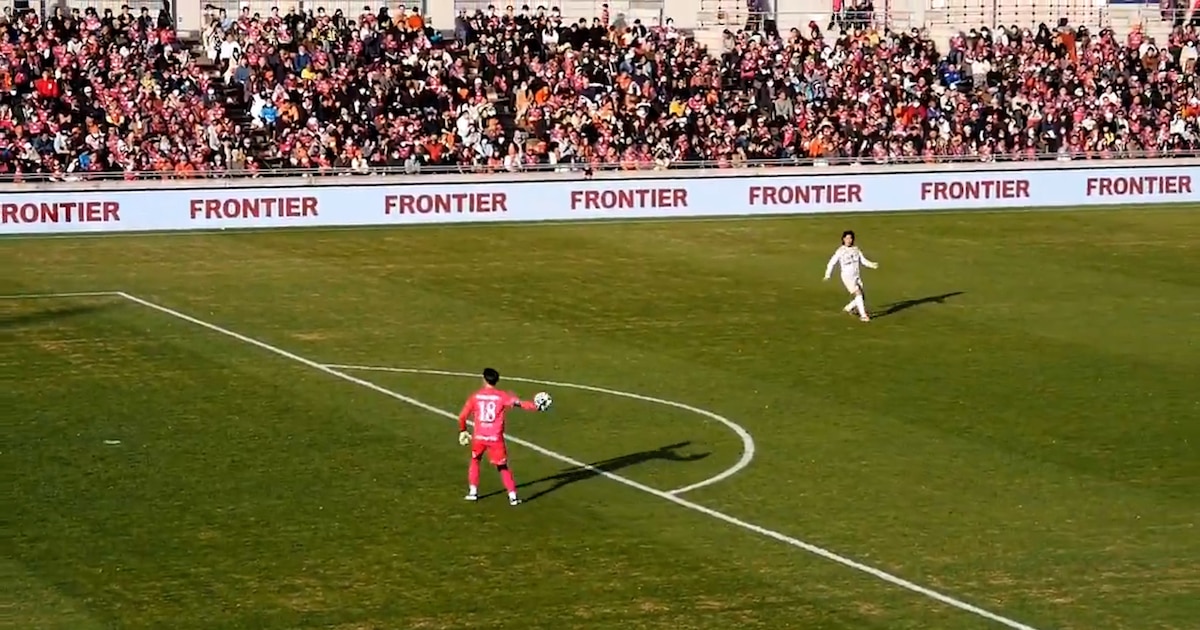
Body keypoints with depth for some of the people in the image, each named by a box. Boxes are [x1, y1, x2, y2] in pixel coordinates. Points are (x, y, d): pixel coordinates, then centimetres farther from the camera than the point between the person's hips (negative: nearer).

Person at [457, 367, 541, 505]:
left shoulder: (475, 396, 3)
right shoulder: (502, 396, -4)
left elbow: (462, 417, 8)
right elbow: (519, 403, -19)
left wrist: (463, 431, 24)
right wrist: (536, 407, -12)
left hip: (479, 437, 2)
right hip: (496, 437, -2)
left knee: (475, 461, 26)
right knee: (503, 467, 8)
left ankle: (473, 492, 23)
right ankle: (512, 496, 0)